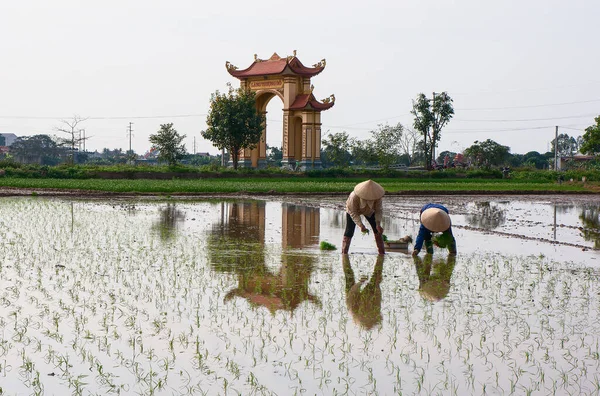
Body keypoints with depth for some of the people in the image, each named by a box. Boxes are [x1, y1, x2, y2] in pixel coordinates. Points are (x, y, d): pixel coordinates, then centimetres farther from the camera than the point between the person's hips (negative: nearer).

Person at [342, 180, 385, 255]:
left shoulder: (377, 197, -35)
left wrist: (378, 224, -39)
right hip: (353, 210, -3)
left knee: (378, 230, -3)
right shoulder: (354, 197, -42)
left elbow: (379, 210, -25)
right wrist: (361, 225, -41)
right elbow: (353, 213, -31)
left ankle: (382, 252, 5)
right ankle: (344, 253, -8)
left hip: (369, 211, 3)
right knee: (349, 232, -13)